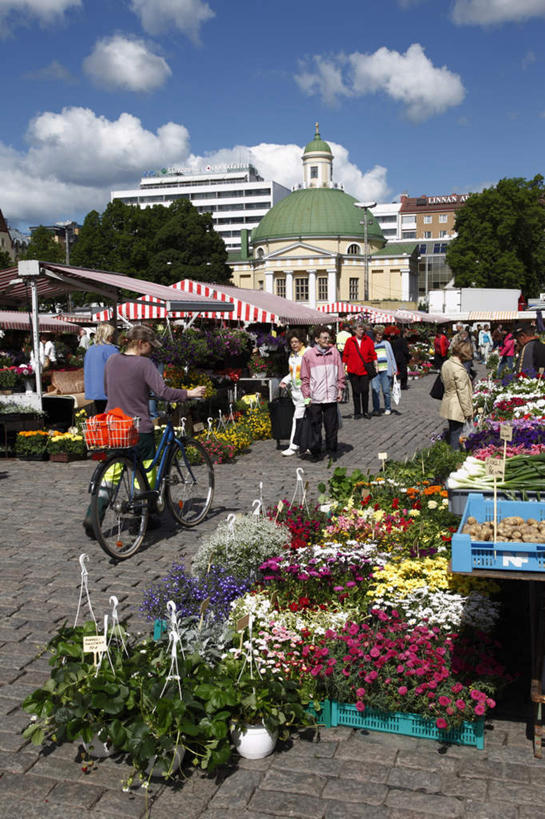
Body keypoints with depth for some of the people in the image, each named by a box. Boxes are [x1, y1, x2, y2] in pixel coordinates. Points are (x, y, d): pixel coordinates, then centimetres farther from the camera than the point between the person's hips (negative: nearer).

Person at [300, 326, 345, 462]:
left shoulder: (334, 352, 6)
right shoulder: (308, 354, 0)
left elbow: (340, 373, 13)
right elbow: (305, 377, 4)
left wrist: (340, 389, 8)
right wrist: (306, 395, 0)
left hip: (331, 397, 2)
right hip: (314, 398, -2)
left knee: (332, 426, 5)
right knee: (315, 426, 3)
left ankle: (332, 451, 18)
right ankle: (315, 453, 13)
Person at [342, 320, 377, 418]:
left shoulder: (368, 340, 3)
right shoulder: (350, 341, 2)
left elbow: (372, 353, 7)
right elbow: (345, 355, 7)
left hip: (365, 370, 0)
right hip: (353, 370, 0)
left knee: (365, 391, -3)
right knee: (356, 392, 5)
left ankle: (365, 411, 11)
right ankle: (357, 412, 13)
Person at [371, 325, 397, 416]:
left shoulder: (386, 343, 14)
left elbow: (391, 357, 16)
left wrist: (394, 369, 9)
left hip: (385, 370, 0)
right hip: (375, 371, 0)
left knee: (386, 390, 0)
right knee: (375, 390, -7)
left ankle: (388, 409, 12)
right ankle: (376, 409, 2)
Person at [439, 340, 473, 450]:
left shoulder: (446, 364, 1)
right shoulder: (459, 369, -24)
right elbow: (462, 392, -20)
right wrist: (468, 411, -13)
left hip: (447, 403, 9)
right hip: (457, 407, -9)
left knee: (452, 431, 21)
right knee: (456, 433, 1)